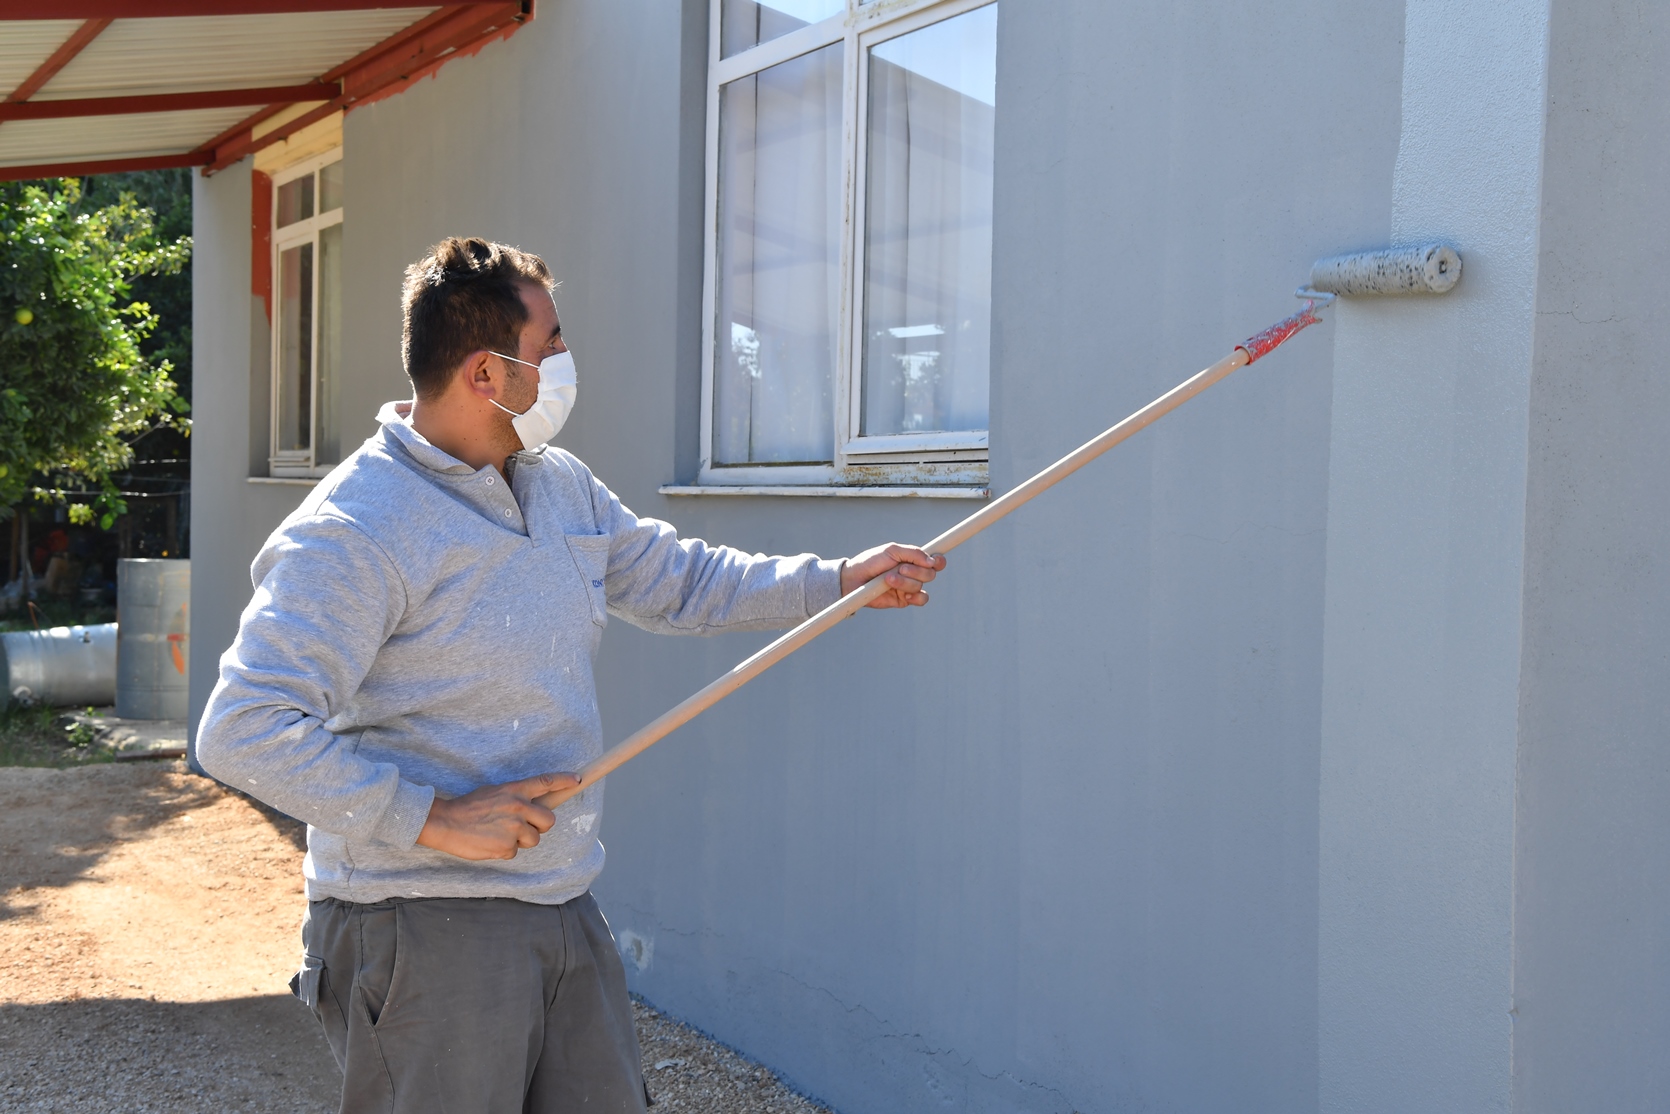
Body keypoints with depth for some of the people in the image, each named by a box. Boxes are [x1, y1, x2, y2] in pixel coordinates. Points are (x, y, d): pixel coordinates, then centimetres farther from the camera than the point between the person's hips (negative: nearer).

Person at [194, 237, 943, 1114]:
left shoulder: (564, 486, 9)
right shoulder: (353, 531, -18)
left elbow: (676, 581, 23)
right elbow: (244, 733, -22)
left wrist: (841, 580, 18)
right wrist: (433, 818, -23)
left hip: (563, 909, 8)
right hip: (422, 932, -7)